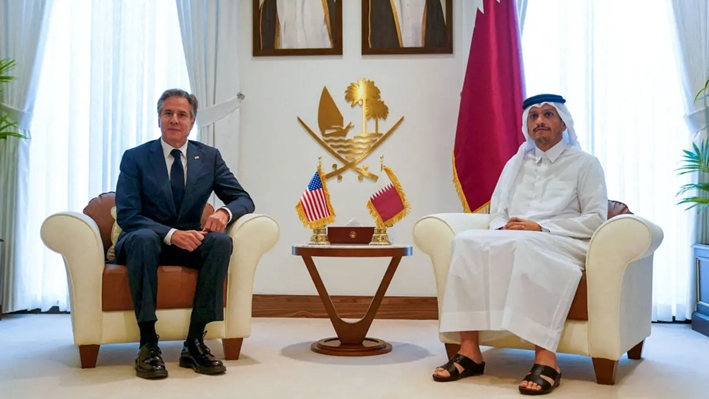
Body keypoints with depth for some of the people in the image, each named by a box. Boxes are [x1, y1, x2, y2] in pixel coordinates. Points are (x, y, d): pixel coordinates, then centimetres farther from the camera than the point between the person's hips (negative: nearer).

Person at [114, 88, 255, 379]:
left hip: (188, 241, 2)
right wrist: (171, 234, -29)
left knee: (221, 241, -29)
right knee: (144, 238, -37)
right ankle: (148, 343, -32)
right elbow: (127, 215, -13)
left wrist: (225, 212, -23)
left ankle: (195, 341, -27)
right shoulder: (135, 158, -4)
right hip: (146, 241, -2)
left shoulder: (209, 157, 4)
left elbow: (244, 199, 2)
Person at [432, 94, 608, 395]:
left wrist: (540, 227, -13)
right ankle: (469, 350, -32)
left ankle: (545, 357, -41)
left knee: (524, 244, -39)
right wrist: (502, 229, -9)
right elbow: (497, 212, 16)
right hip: (512, 243, 4)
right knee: (468, 241, -27)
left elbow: (595, 219, -2)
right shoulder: (516, 164, 23)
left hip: (563, 245, -4)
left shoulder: (585, 163, 9)